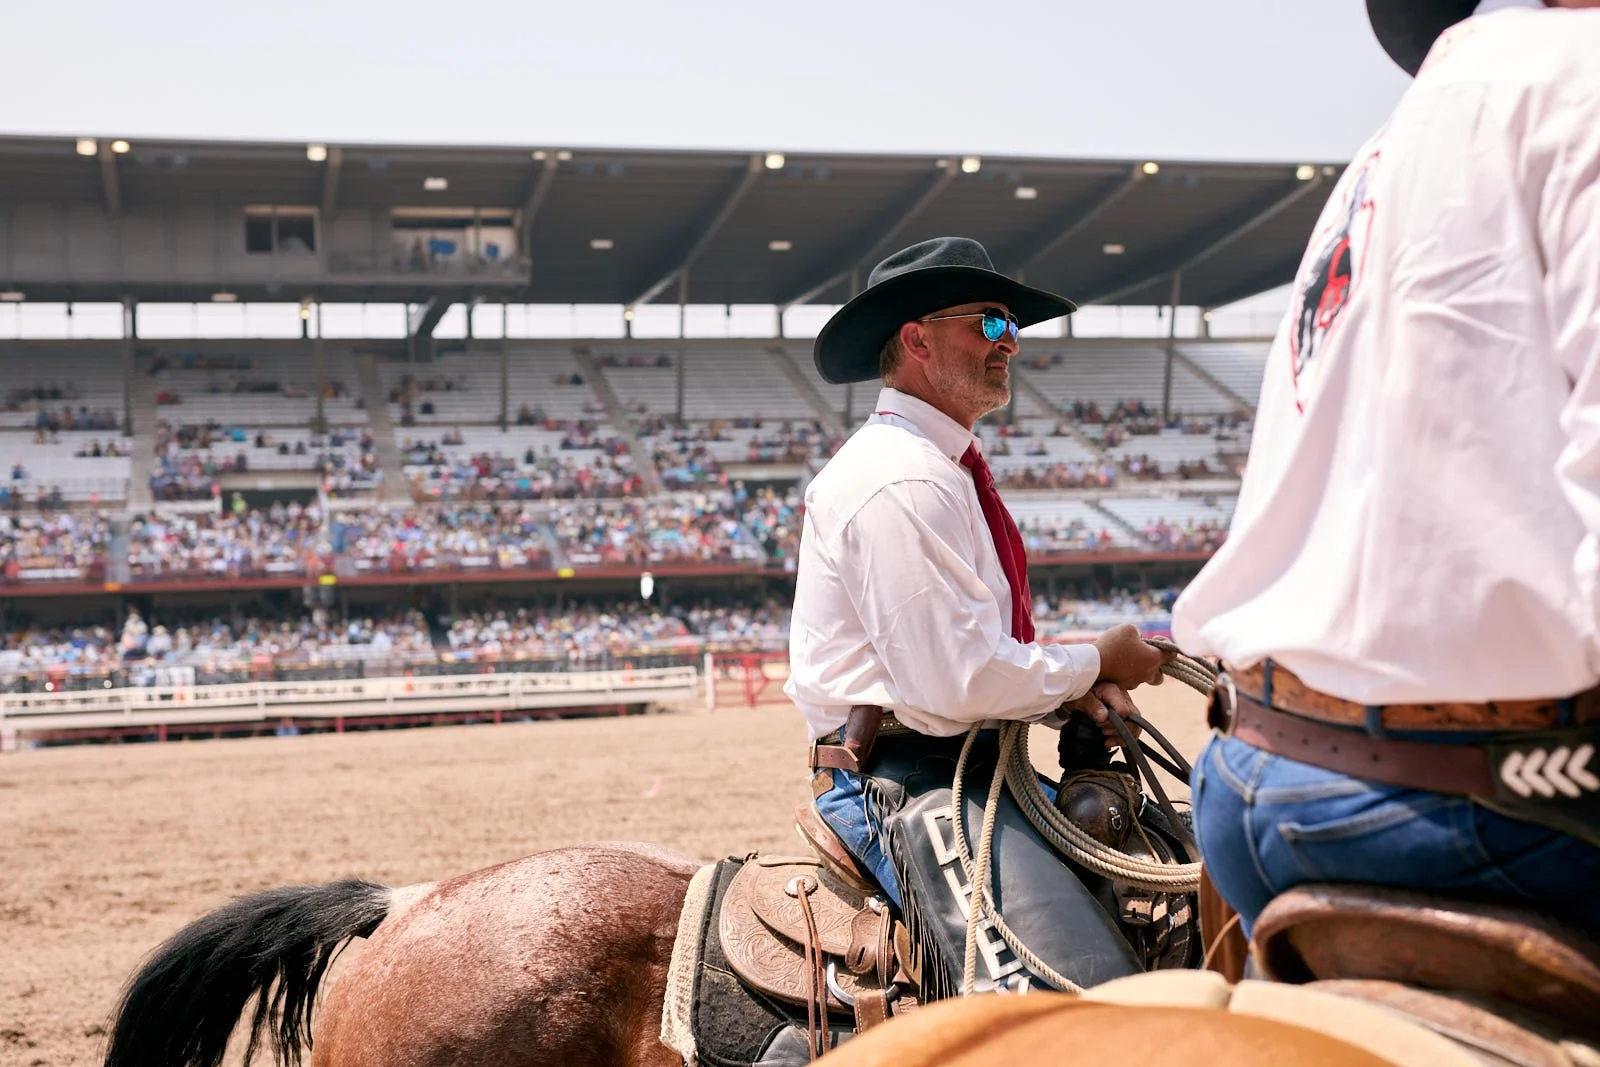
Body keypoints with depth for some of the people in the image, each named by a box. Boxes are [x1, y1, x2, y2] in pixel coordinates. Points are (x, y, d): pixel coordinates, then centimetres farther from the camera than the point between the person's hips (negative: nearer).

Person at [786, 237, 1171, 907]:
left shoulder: (946, 469, 18)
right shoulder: (901, 480, -16)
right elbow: (958, 681, -22)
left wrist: (1073, 694, 2)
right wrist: (1097, 663, -8)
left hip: (959, 762, 11)